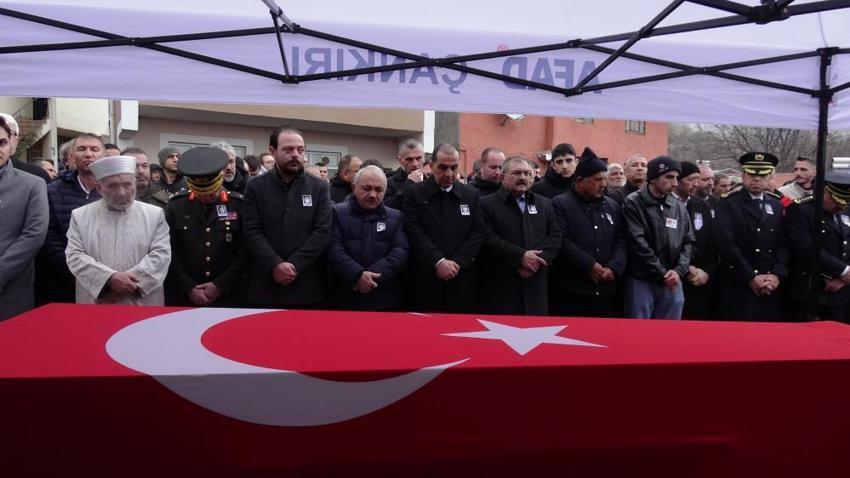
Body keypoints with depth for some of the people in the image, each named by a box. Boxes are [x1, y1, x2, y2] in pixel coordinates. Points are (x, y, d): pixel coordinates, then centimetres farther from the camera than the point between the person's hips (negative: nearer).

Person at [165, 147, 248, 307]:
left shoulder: (239, 206, -2)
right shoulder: (175, 206, 2)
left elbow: (244, 252, -4)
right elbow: (170, 253, 0)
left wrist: (220, 285, -9)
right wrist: (189, 288, -7)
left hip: (227, 297, -1)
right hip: (182, 297, 1)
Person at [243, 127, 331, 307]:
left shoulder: (319, 188, 5)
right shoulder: (256, 188, 5)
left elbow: (323, 232, -3)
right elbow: (252, 232, -3)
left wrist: (295, 264, -13)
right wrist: (275, 264, -17)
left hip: (308, 286, 0)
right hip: (265, 286, 0)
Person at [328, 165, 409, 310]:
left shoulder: (396, 217, 10)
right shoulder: (338, 212, 4)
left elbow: (401, 250, -2)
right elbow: (334, 249, -7)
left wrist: (373, 275, -15)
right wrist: (357, 275, -21)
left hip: (385, 299, 2)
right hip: (346, 298, -1)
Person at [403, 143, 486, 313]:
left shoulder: (470, 195, 12)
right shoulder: (414, 193, 3)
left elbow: (479, 232, 5)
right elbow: (414, 232, -6)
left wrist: (457, 262, -8)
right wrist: (438, 262, -16)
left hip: (462, 283, 2)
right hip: (425, 281, -2)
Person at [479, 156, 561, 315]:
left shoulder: (544, 204, 18)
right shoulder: (487, 204, 2)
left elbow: (555, 236, 9)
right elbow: (488, 239, -10)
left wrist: (537, 261, -8)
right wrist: (520, 256, -16)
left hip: (535, 287, 4)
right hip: (500, 287, -4)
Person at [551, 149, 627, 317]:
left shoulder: (613, 206, 16)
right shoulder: (560, 204, -2)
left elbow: (621, 242, 11)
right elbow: (561, 241, -13)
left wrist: (614, 268, -7)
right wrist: (590, 266, -15)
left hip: (606, 289, 6)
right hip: (570, 291, -5)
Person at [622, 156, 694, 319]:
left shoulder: (679, 207, 11)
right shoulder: (633, 203, -6)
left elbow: (688, 242, 11)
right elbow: (638, 244, -13)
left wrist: (679, 271, -6)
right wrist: (662, 273, -12)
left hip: (672, 283, 5)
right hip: (641, 282, -5)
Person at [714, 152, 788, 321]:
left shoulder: (778, 205, 12)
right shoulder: (727, 204, -2)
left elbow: (785, 242, 6)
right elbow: (727, 244, -11)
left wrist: (778, 274, -8)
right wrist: (750, 277, -13)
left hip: (772, 285, 4)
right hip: (738, 285, -4)